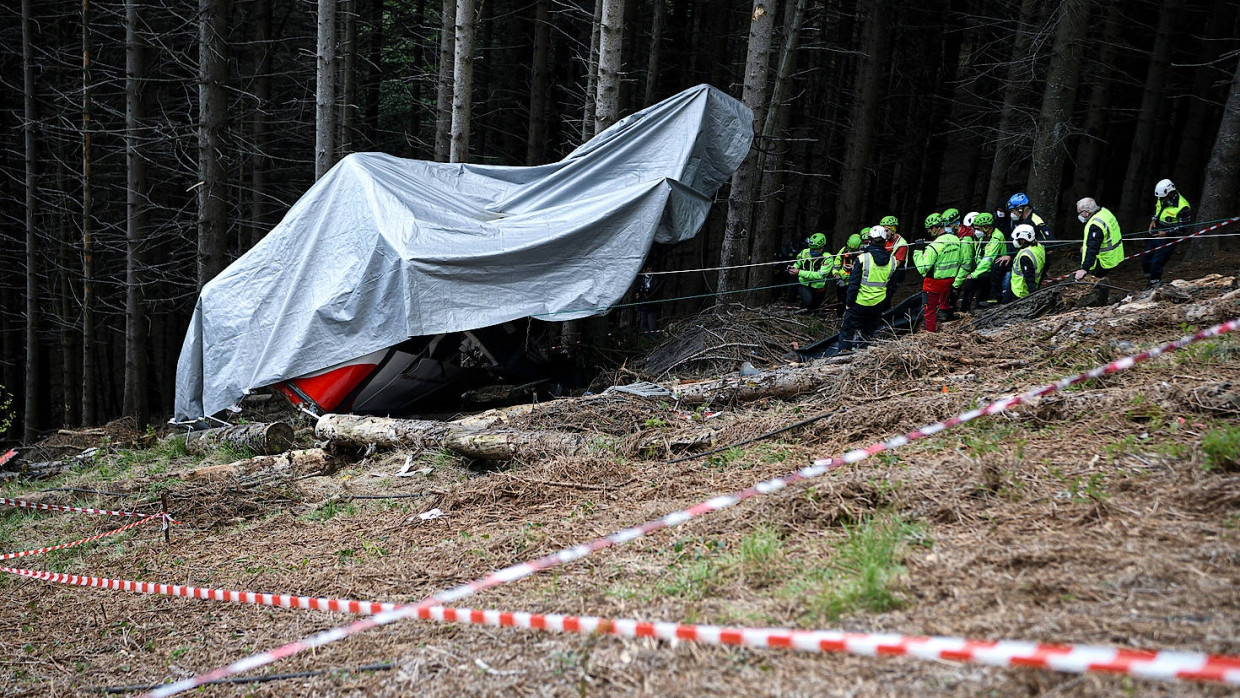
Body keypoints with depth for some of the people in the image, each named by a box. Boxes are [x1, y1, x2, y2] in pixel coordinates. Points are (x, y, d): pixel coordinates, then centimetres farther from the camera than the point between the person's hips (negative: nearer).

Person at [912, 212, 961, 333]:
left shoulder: (935, 246, -26)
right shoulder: (956, 240, -2)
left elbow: (923, 268, -26)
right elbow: (959, 261, 11)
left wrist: (918, 251, -17)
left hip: (935, 281, -8)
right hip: (950, 280, 8)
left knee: (930, 308, 7)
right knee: (943, 303, 26)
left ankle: (930, 331, 14)